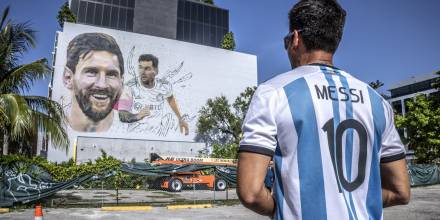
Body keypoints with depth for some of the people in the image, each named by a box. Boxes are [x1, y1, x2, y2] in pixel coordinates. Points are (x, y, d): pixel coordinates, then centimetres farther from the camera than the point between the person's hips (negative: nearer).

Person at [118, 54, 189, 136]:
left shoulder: (164, 85, -5)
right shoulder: (129, 88, -12)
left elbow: (170, 99, 17)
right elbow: (122, 116, -10)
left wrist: (180, 119, 21)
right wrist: (137, 116, -28)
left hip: (158, 132, 6)